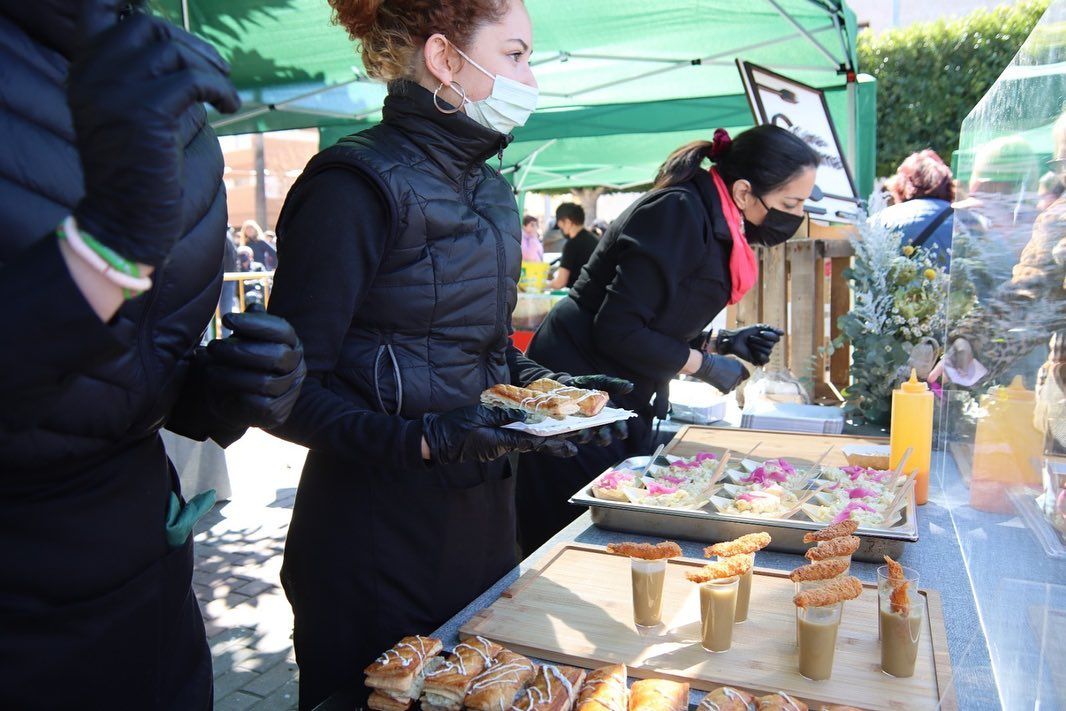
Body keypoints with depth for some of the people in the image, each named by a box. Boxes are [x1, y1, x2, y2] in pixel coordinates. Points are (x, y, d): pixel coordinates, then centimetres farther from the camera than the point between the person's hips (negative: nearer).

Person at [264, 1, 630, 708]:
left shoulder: (489, 188, 9)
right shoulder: (357, 185, -17)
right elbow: (292, 392, -18)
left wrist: (549, 384, 2)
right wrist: (429, 441, -28)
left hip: (482, 513, 8)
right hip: (379, 537, -7)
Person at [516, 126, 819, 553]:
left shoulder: (715, 221, 10)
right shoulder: (678, 212, -20)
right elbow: (617, 329, -24)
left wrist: (722, 342, 4)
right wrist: (704, 364, -13)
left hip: (627, 401, 10)